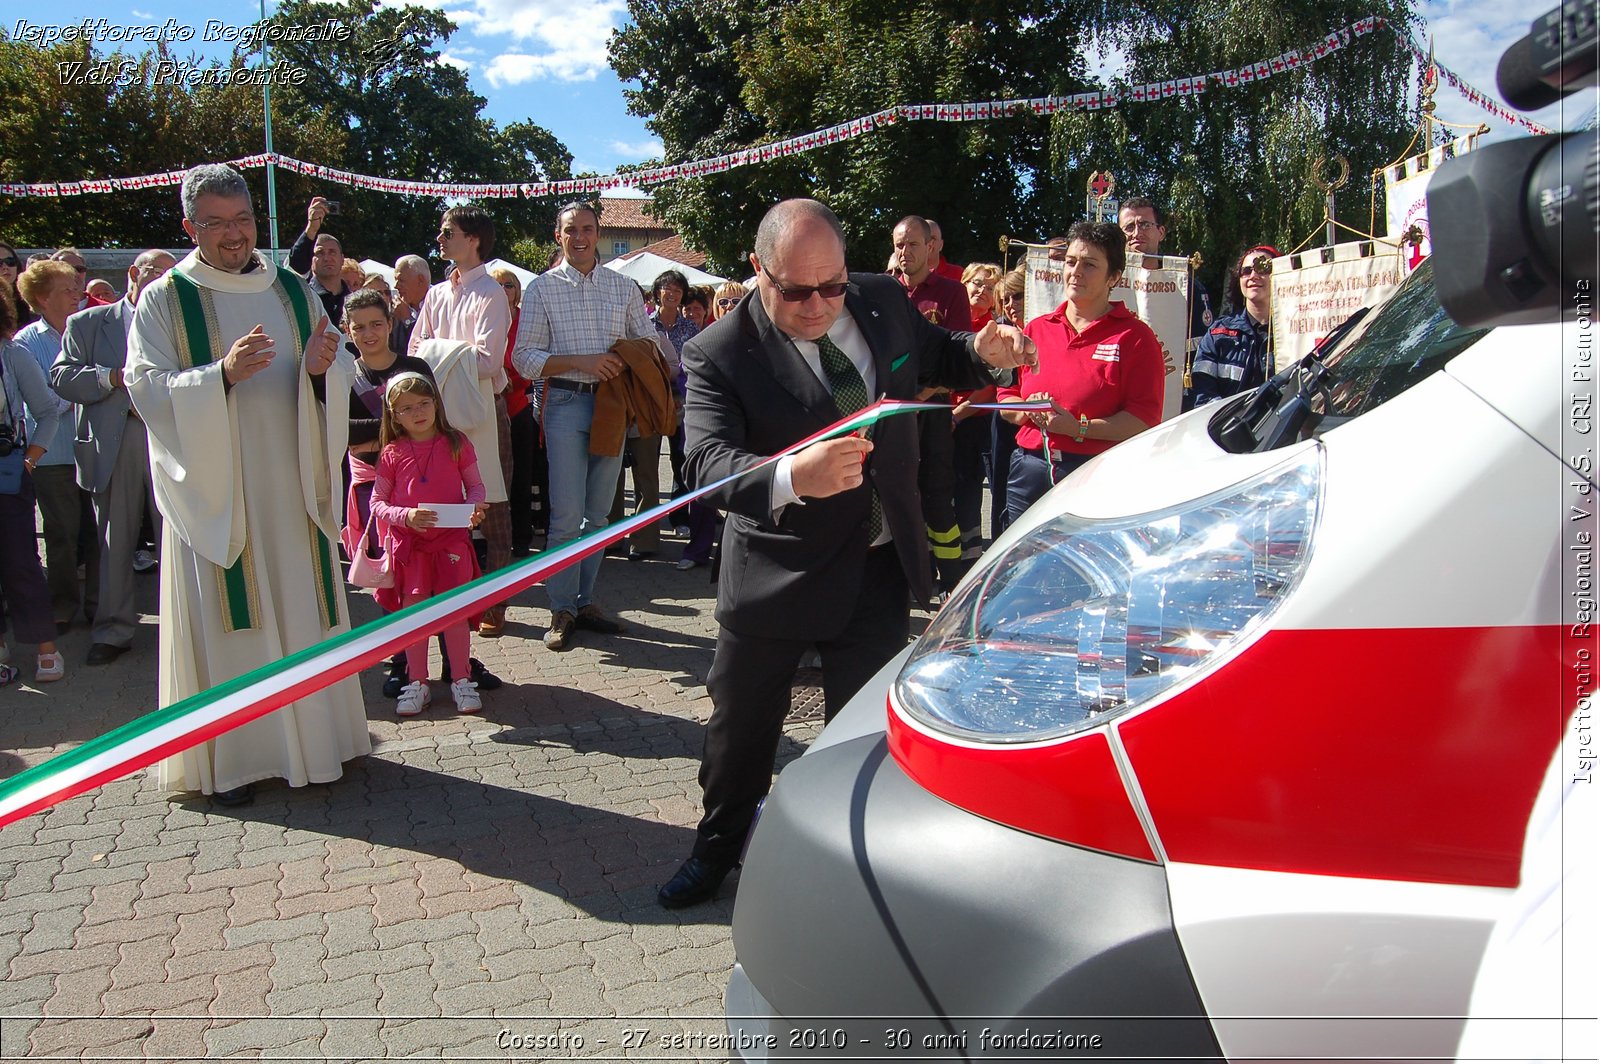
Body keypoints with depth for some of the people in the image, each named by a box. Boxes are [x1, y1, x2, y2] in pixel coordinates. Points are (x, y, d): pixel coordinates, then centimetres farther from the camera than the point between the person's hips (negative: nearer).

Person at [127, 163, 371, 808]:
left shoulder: (292, 291, 10)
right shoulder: (165, 300, 0)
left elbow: (342, 379, 8)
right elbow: (148, 390, -10)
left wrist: (321, 368, -16)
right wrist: (223, 374, -25)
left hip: (291, 486, 3)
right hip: (214, 488, -3)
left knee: (301, 609, 7)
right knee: (227, 617, 1)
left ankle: (311, 738, 19)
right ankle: (231, 759, 10)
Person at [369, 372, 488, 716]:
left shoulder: (456, 443, 0)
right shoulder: (392, 454, 1)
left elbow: (475, 485, 6)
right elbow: (377, 502, 1)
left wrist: (474, 508, -16)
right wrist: (405, 516, -17)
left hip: (451, 540, -1)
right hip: (408, 543, 1)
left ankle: (461, 680, 15)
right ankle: (417, 683, 16)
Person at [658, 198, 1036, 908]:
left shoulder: (883, 302, -3)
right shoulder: (720, 354, -17)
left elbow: (936, 359, 16)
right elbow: (705, 461, -31)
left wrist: (983, 352, -7)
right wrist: (790, 477, -52)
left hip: (878, 569, 3)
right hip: (775, 575, -2)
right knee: (739, 726, 15)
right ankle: (717, 849, 41)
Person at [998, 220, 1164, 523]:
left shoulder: (1134, 337, -1)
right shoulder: (1036, 329, 14)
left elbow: (1144, 419, -10)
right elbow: (1006, 395, 16)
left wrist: (1079, 428, -19)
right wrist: (1028, 411, -6)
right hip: (1028, 473, 4)